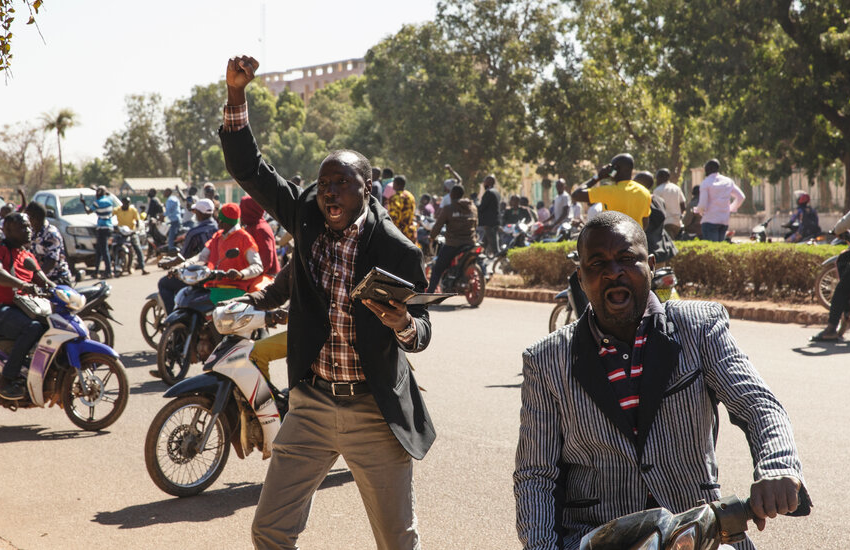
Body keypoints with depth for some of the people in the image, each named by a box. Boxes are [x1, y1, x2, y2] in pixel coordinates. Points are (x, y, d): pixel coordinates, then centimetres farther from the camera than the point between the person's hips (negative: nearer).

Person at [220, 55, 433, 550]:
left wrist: (403, 323, -29)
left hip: (376, 411, -3)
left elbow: (422, 334, -5)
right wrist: (236, 92, -12)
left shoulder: (397, 250, -9)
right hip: (311, 404, 3)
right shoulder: (306, 217, 0)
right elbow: (248, 168, -2)